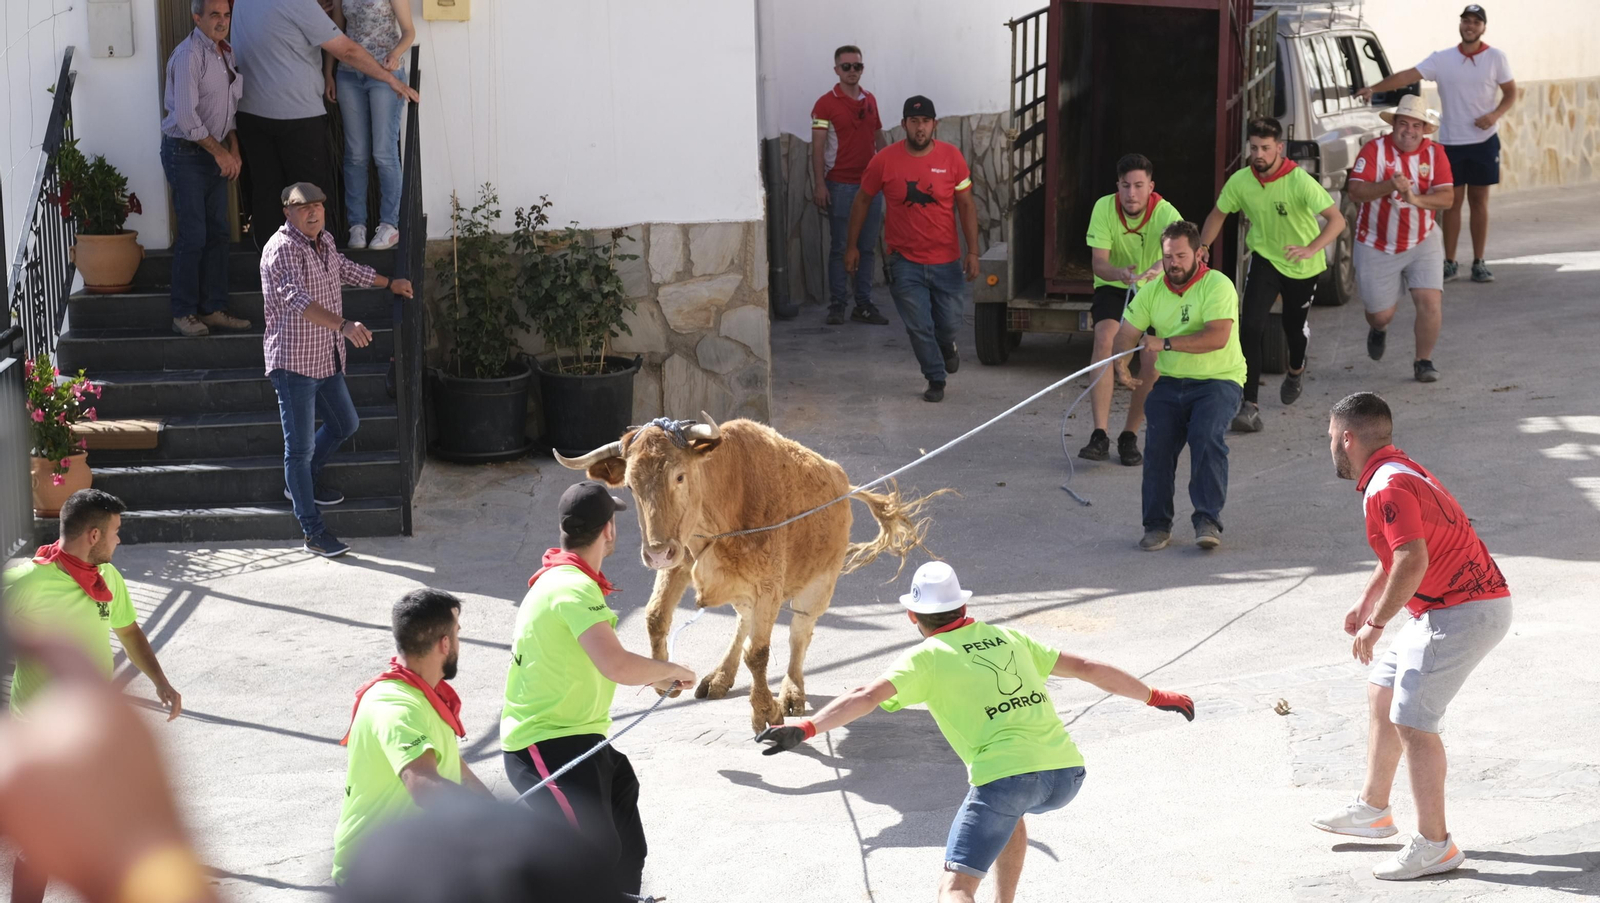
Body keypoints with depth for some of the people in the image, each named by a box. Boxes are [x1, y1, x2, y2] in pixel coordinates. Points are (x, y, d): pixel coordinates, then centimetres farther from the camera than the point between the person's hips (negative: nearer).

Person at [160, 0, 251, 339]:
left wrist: (233, 151, 5)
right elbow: (187, 118, -22)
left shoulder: (226, 52, 9)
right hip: (185, 154, -8)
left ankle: (213, 309, 14)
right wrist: (220, 153, -13)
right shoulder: (188, 56, -18)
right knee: (193, 235, -9)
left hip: (215, 153, 8)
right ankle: (183, 314, -1)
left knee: (218, 232, 7)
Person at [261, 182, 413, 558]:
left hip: (326, 359, 10)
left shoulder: (324, 241, 10)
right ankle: (313, 533, -3)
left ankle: (303, 482, 44)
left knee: (345, 425, 24)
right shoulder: (283, 249, -20)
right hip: (293, 362, -9)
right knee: (300, 446, -5)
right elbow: (297, 300, -35)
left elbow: (345, 269, 33)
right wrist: (344, 325, -47)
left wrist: (389, 284, 46)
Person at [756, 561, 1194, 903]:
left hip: (1006, 774, -6)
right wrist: (1158, 697, 38)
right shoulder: (1008, 638, 22)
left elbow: (867, 696, -10)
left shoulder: (926, 657, 7)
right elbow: (1088, 668, 27)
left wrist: (806, 729, -18)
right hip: (1066, 773, 6)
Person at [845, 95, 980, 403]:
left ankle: (946, 346, 44)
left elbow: (966, 205, -1)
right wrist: (852, 246, 8)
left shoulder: (951, 157, -6)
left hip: (946, 260, 1)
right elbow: (862, 201, 5)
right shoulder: (885, 160, -8)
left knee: (949, 323, 8)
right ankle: (936, 379, 18)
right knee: (919, 326, -2)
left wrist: (972, 251, -6)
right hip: (905, 261, -1)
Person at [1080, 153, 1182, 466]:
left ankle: (1129, 436, 7)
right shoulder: (1104, 208, -19)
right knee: (1105, 341, -26)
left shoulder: (1165, 213, -24)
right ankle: (1100, 435, -29)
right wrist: (1119, 273, -47)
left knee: (1152, 363, -14)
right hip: (1112, 288, 0)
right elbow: (1098, 262, -23)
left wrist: (1162, 266, -66)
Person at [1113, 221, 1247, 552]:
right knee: (1157, 442, -17)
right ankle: (1157, 524, -8)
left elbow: (1217, 338, -23)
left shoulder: (1217, 286, -10)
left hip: (1217, 380, -4)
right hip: (1169, 383, 4)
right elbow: (1126, 334, 7)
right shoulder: (1152, 292, 9)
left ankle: (1208, 521, -22)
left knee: (1207, 437, -27)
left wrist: (1166, 343, -24)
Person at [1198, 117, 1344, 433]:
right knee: (1251, 325, -18)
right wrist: (1203, 247, -14)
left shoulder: (1299, 181, -27)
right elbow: (1218, 214, 3)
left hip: (1302, 266, -1)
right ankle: (1249, 404, -17)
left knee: (1294, 326, 17)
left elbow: (1337, 219, -32)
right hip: (1264, 259, 1)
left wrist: (1311, 249, -47)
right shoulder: (1240, 181, -16)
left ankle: (1296, 370, 54)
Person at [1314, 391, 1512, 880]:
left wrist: (1377, 624, -23)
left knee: (1411, 720, -11)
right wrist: (1366, 602, 31)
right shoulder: (1397, 470, 14)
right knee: (1382, 692, 21)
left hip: (1462, 614, -11)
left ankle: (1434, 845, -5)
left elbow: (1412, 561, -31)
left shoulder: (1387, 487, -20)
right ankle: (1372, 810, 32)